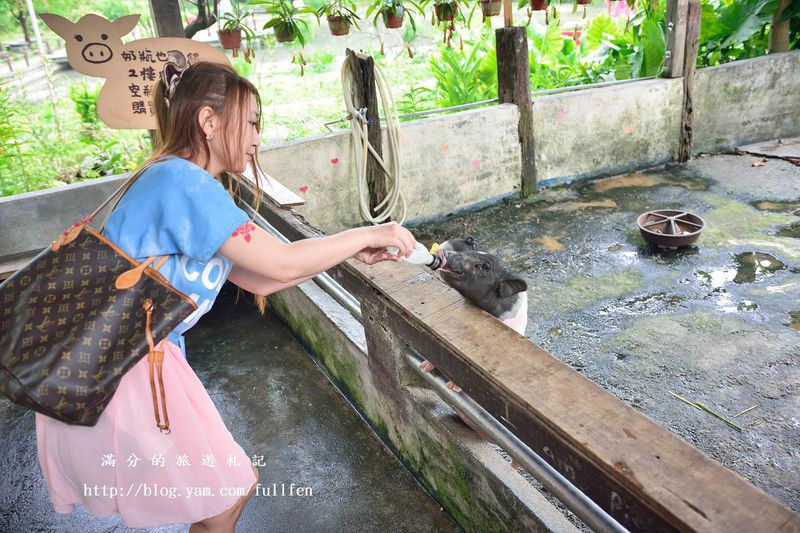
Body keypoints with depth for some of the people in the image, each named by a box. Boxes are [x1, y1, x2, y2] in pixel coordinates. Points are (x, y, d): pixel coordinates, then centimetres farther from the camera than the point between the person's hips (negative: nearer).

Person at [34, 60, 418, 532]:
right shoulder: (183, 182, -21)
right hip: (118, 373, -9)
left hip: (145, 356, 9)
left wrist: (352, 253, 5)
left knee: (232, 487, 17)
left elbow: (259, 280, 8)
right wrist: (367, 234, -8)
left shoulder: (187, 183, 10)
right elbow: (283, 265, -21)